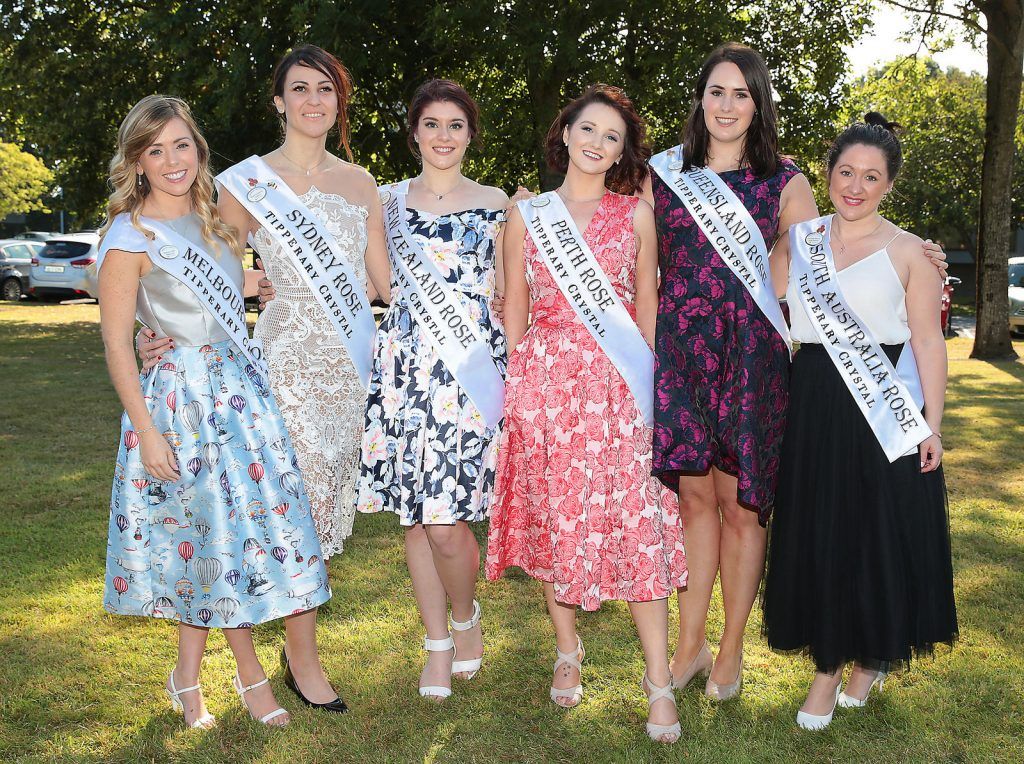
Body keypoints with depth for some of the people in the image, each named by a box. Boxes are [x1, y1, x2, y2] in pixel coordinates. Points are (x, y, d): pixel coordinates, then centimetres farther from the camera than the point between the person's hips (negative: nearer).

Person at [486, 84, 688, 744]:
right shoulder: (527, 215, 9)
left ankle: (660, 682, 1)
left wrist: (652, 384, 6)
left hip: (617, 385, -1)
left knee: (634, 522, -6)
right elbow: (515, 312, 11)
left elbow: (648, 311, 10)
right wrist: (515, 384, 7)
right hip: (544, 380, 1)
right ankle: (568, 651, 26)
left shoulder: (637, 213, 8)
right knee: (552, 514, 7)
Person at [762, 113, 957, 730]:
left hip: (885, 411, -3)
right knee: (817, 536, 6)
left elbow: (928, 342, -4)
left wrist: (931, 425, -9)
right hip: (814, 407, 3)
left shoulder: (909, 252, -2)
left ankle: (874, 658, 30)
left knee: (882, 535, 5)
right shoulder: (800, 240, 7)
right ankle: (827, 668, 20)